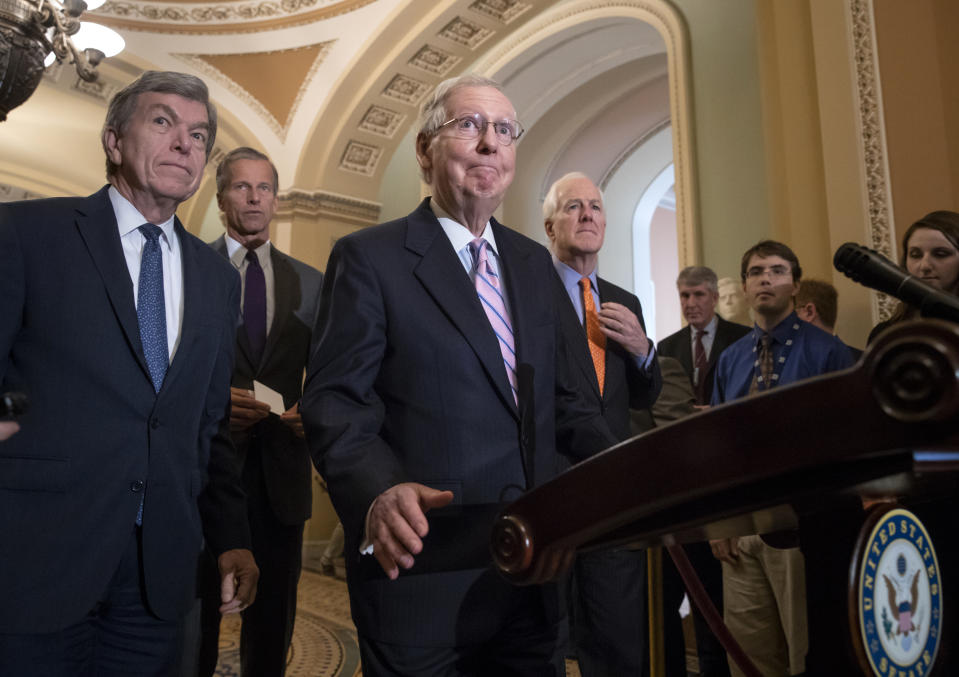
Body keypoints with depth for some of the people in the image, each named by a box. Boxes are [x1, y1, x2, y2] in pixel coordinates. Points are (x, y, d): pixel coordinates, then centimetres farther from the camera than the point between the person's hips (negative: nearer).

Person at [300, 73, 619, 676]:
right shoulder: (369, 257, -5)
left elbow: (558, 396, 15)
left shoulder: (534, 263, 12)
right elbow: (334, 400, -11)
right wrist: (379, 492, -29)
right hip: (422, 579, -5)